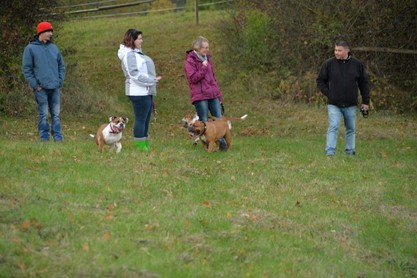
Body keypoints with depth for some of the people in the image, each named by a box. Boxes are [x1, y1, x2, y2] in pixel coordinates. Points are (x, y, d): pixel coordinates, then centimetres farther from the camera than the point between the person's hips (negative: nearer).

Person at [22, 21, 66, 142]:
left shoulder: (54, 48, 13)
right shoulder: (30, 48, -1)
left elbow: (61, 66, 19)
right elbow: (26, 68, -2)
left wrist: (60, 81, 6)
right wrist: (35, 85, -8)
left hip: (55, 87, 4)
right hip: (41, 88, -4)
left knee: (56, 114, 4)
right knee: (43, 114, -3)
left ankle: (58, 138, 6)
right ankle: (44, 138, 1)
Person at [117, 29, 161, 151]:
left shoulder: (136, 53, 18)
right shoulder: (129, 55, -13)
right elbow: (134, 74, -21)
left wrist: (153, 79, 8)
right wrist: (152, 80, -17)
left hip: (146, 92, 10)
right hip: (139, 92, -10)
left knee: (146, 120, 12)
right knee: (141, 119, -8)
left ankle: (145, 145, 16)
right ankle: (141, 146, -6)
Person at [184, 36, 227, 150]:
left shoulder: (207, 59, 17)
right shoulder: (190, 61, -4)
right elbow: (193, 78, -14)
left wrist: (219, 95, 20)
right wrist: (203, 68, -16)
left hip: (213, 95, 6)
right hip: (200, 96, -6)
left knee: (219, 119, 0)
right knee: (204, 122, -2)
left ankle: (222, 141, 4)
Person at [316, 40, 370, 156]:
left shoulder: (357, 64, 0)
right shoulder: (328, 64, -4)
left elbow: (364, 84, 8)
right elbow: (320, 81, 7)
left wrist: (365, 102, 6)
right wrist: (328, 94, -4)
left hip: (351, 105, 2)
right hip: (334, 104, -2)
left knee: (351, 129, 11)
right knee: (333, 127, -11)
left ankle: (350, 151, 22)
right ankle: (330, 153, -12)